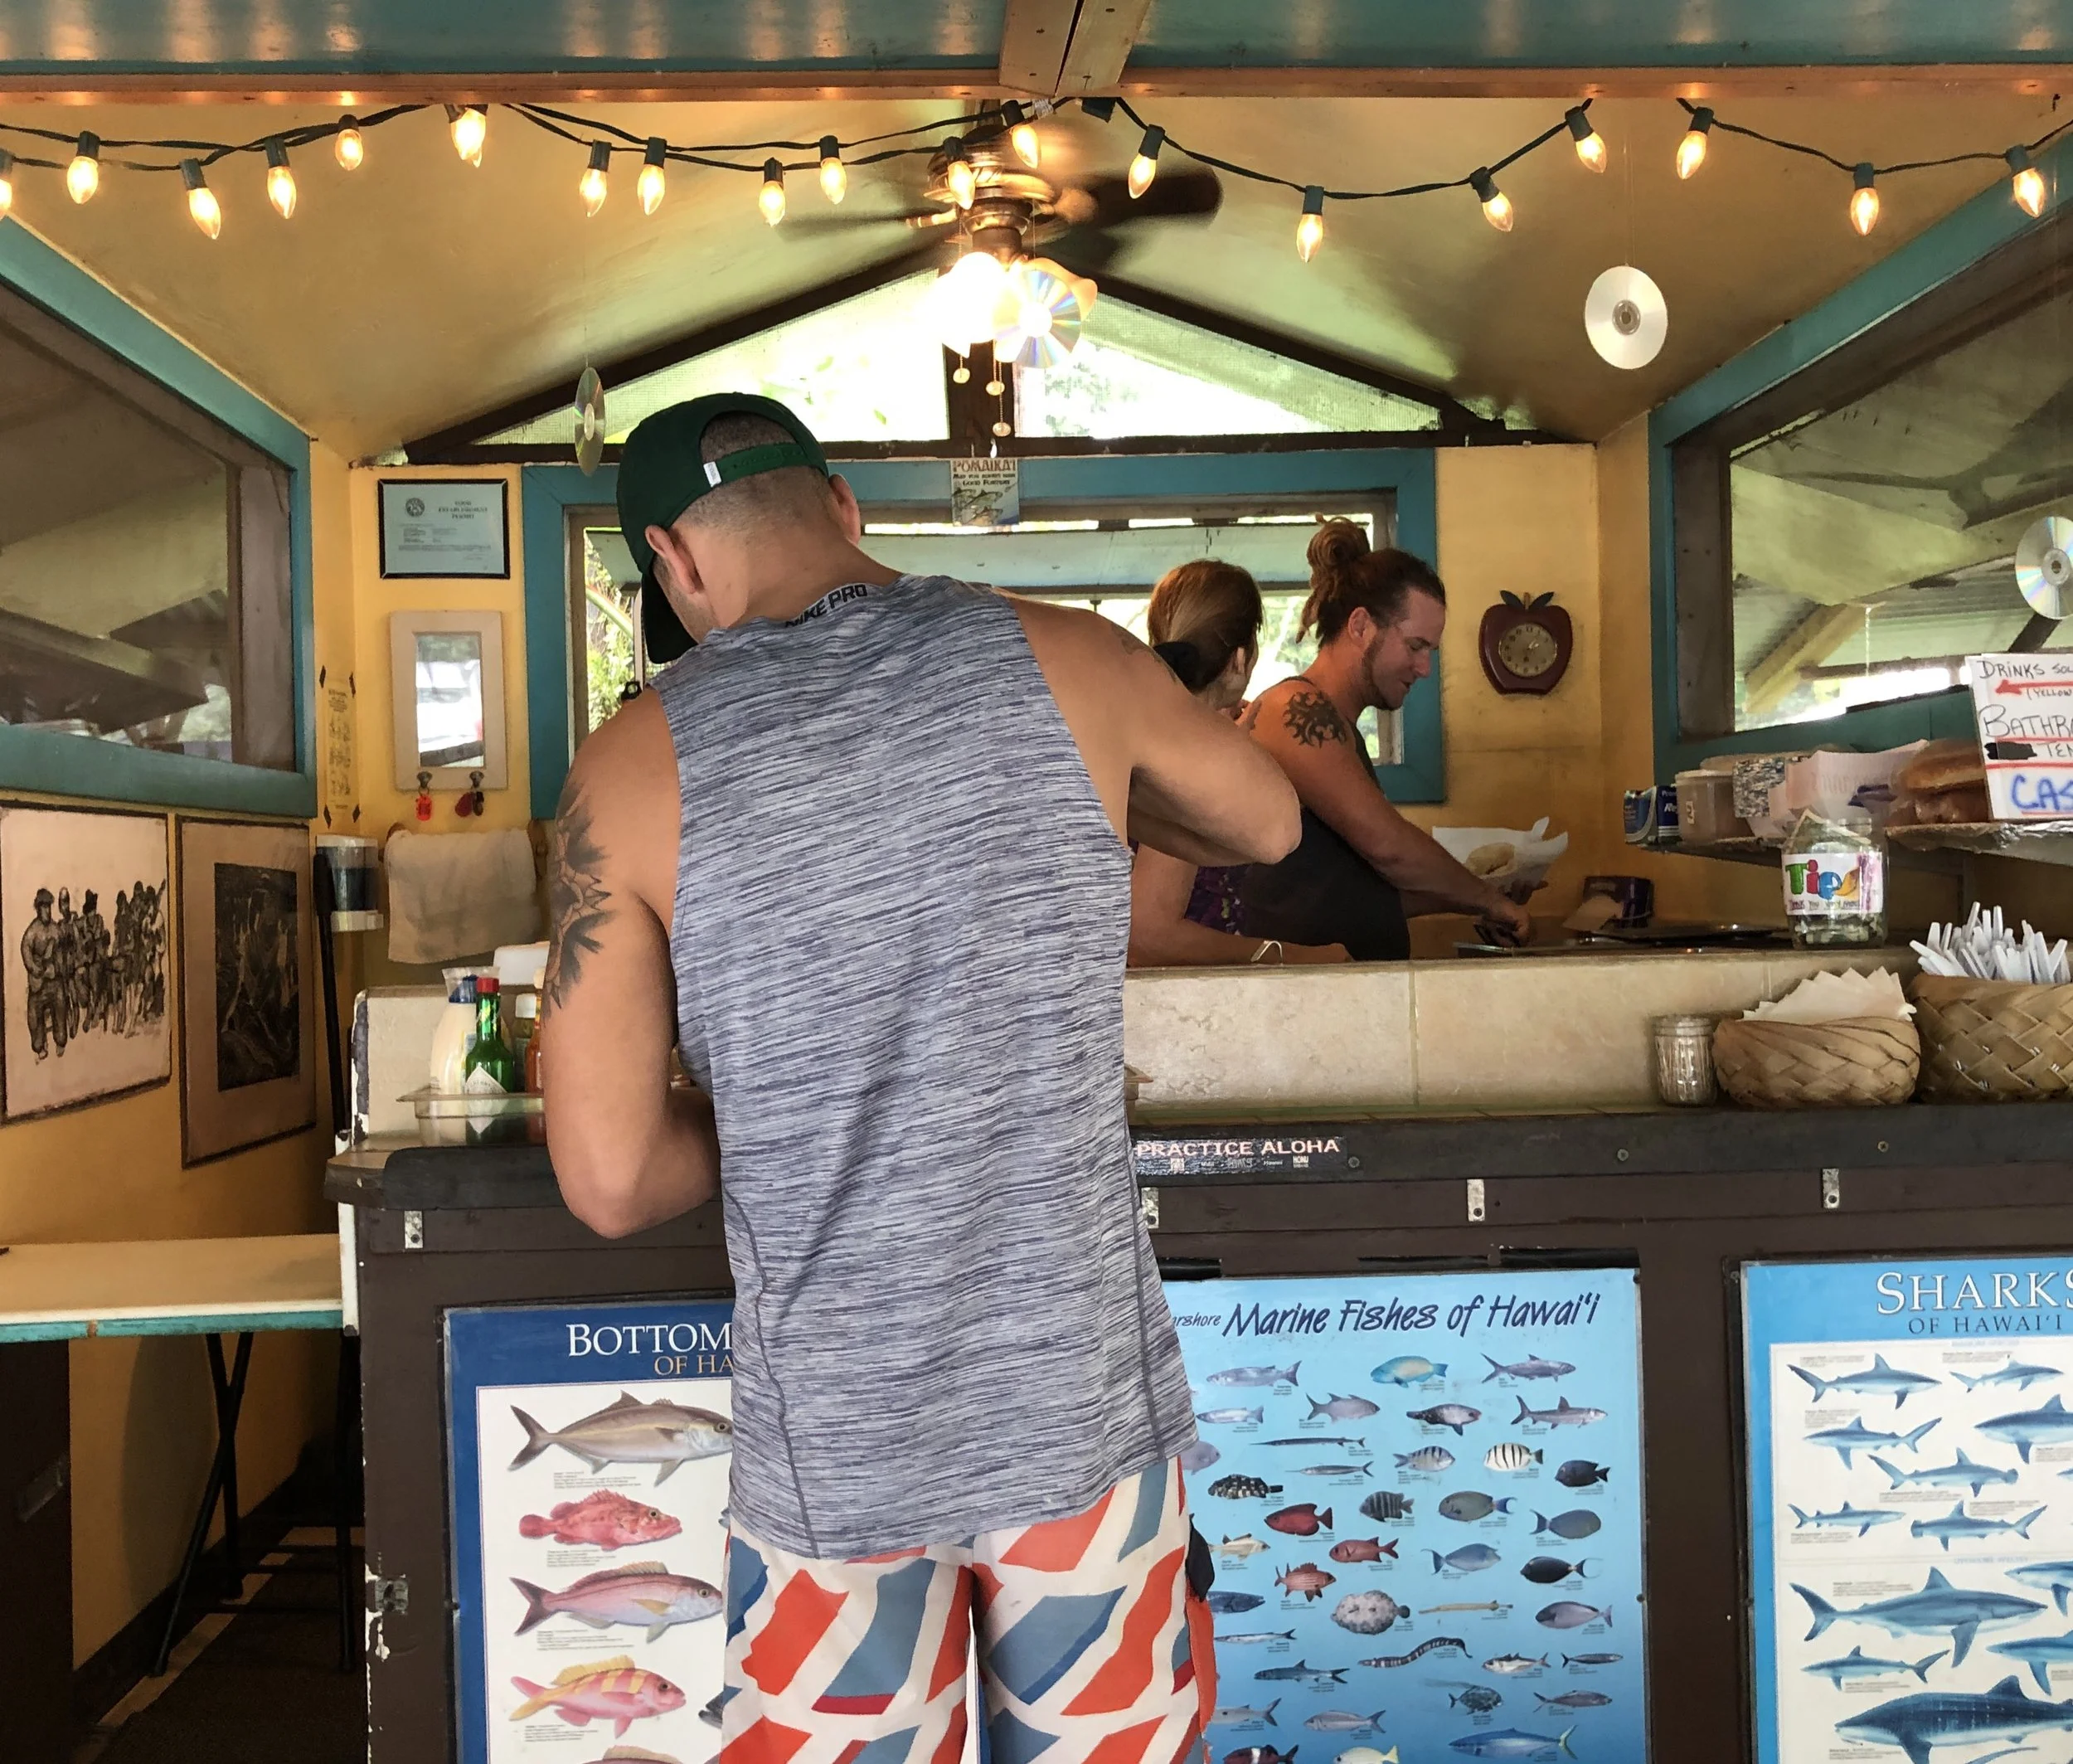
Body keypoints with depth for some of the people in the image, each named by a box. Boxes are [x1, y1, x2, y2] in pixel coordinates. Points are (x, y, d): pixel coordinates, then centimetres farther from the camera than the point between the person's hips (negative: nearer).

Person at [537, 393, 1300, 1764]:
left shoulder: (636, 770, -8)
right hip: (1081, 1395, 1)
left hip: (829, 1439, -1)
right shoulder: (1064, 661, -5)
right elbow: (1269, 825, 16)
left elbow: (611, 1181, -8)